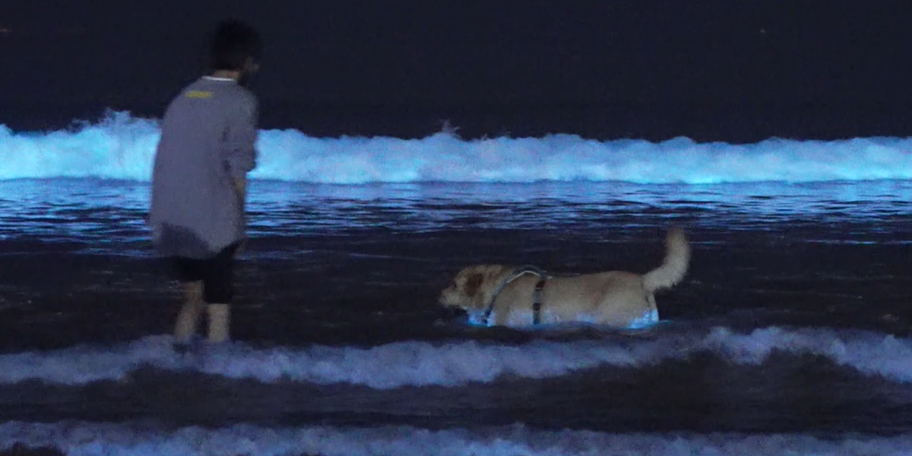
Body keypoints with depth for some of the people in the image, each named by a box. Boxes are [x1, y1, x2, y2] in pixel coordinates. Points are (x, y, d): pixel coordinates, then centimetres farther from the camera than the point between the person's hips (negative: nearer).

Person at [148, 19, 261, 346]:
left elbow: (166, 163, 14)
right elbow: (237, 169, -10)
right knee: (219, 310, 1)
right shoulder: (239, 102, -7)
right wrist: (237, 225, 1)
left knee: (194, 299, 19)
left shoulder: (183, 98, 13)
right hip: (212, 227, -6)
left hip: (168, 226, 6)